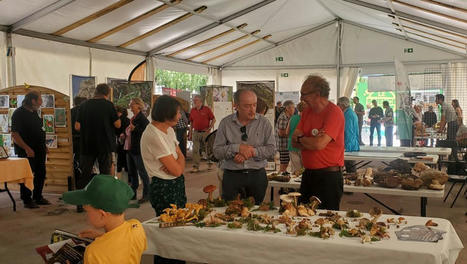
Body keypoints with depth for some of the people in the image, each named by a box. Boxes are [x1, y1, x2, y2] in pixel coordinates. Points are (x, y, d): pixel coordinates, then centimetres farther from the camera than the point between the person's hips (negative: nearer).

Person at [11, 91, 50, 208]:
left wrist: (43, 145, 15)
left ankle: (38, 197, 24)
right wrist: (27, 148, -24)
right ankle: (27, 201, 7)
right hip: (27, 151, -8)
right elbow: (14, 134, -19)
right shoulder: (19, 113, -13)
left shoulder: (34, 113, 14)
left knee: (41, 173, 12)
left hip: (39, 150, 8)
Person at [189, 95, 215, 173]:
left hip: (205, 132, -3)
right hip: (196, 133, 3)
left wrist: (209, 128, -10)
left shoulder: (207, 109, -4)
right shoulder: (192, 110, 8)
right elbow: (191, 122, 14)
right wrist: (190, 133, 11)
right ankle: (195, 166, 2)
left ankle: (210, 163, 29)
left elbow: (213, 119, 0)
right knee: (196, 150, -1)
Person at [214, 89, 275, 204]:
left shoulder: (264, 122, 1)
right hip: (232, 176, -1)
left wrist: (252, 152, -16)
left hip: (257, 174, 1)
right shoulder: (225, 123, -1)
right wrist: (237, 148, -19)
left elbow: (271, 150, -3)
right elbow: (217, 152, -6)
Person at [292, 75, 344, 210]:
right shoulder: (307, 112, 10)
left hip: (328, 177, -7)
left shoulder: (334, 112, -15)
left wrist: (301, 139, -6)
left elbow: (319, 144, -25)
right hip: (308, 174, 7)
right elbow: (294, 142, 3)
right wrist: (311, 141, -16)